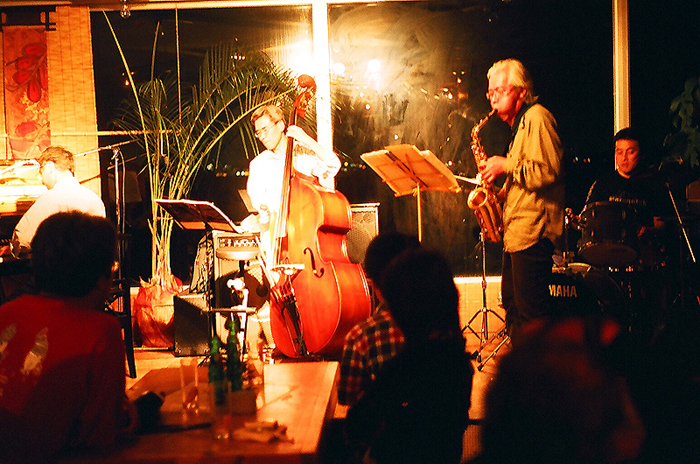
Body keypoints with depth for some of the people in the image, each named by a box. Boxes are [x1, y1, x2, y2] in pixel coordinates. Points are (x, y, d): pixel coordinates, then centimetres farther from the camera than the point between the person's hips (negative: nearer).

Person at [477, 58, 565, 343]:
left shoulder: (537, 118, -10)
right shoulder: (521, 123, 21)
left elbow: (549, 171, -21)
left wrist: (506, 166, -14)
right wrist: (505, 192, 12)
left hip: (533, 231, -11)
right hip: (517, 231, 11)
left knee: (530, 312, -9)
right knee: (512, 303, 16)